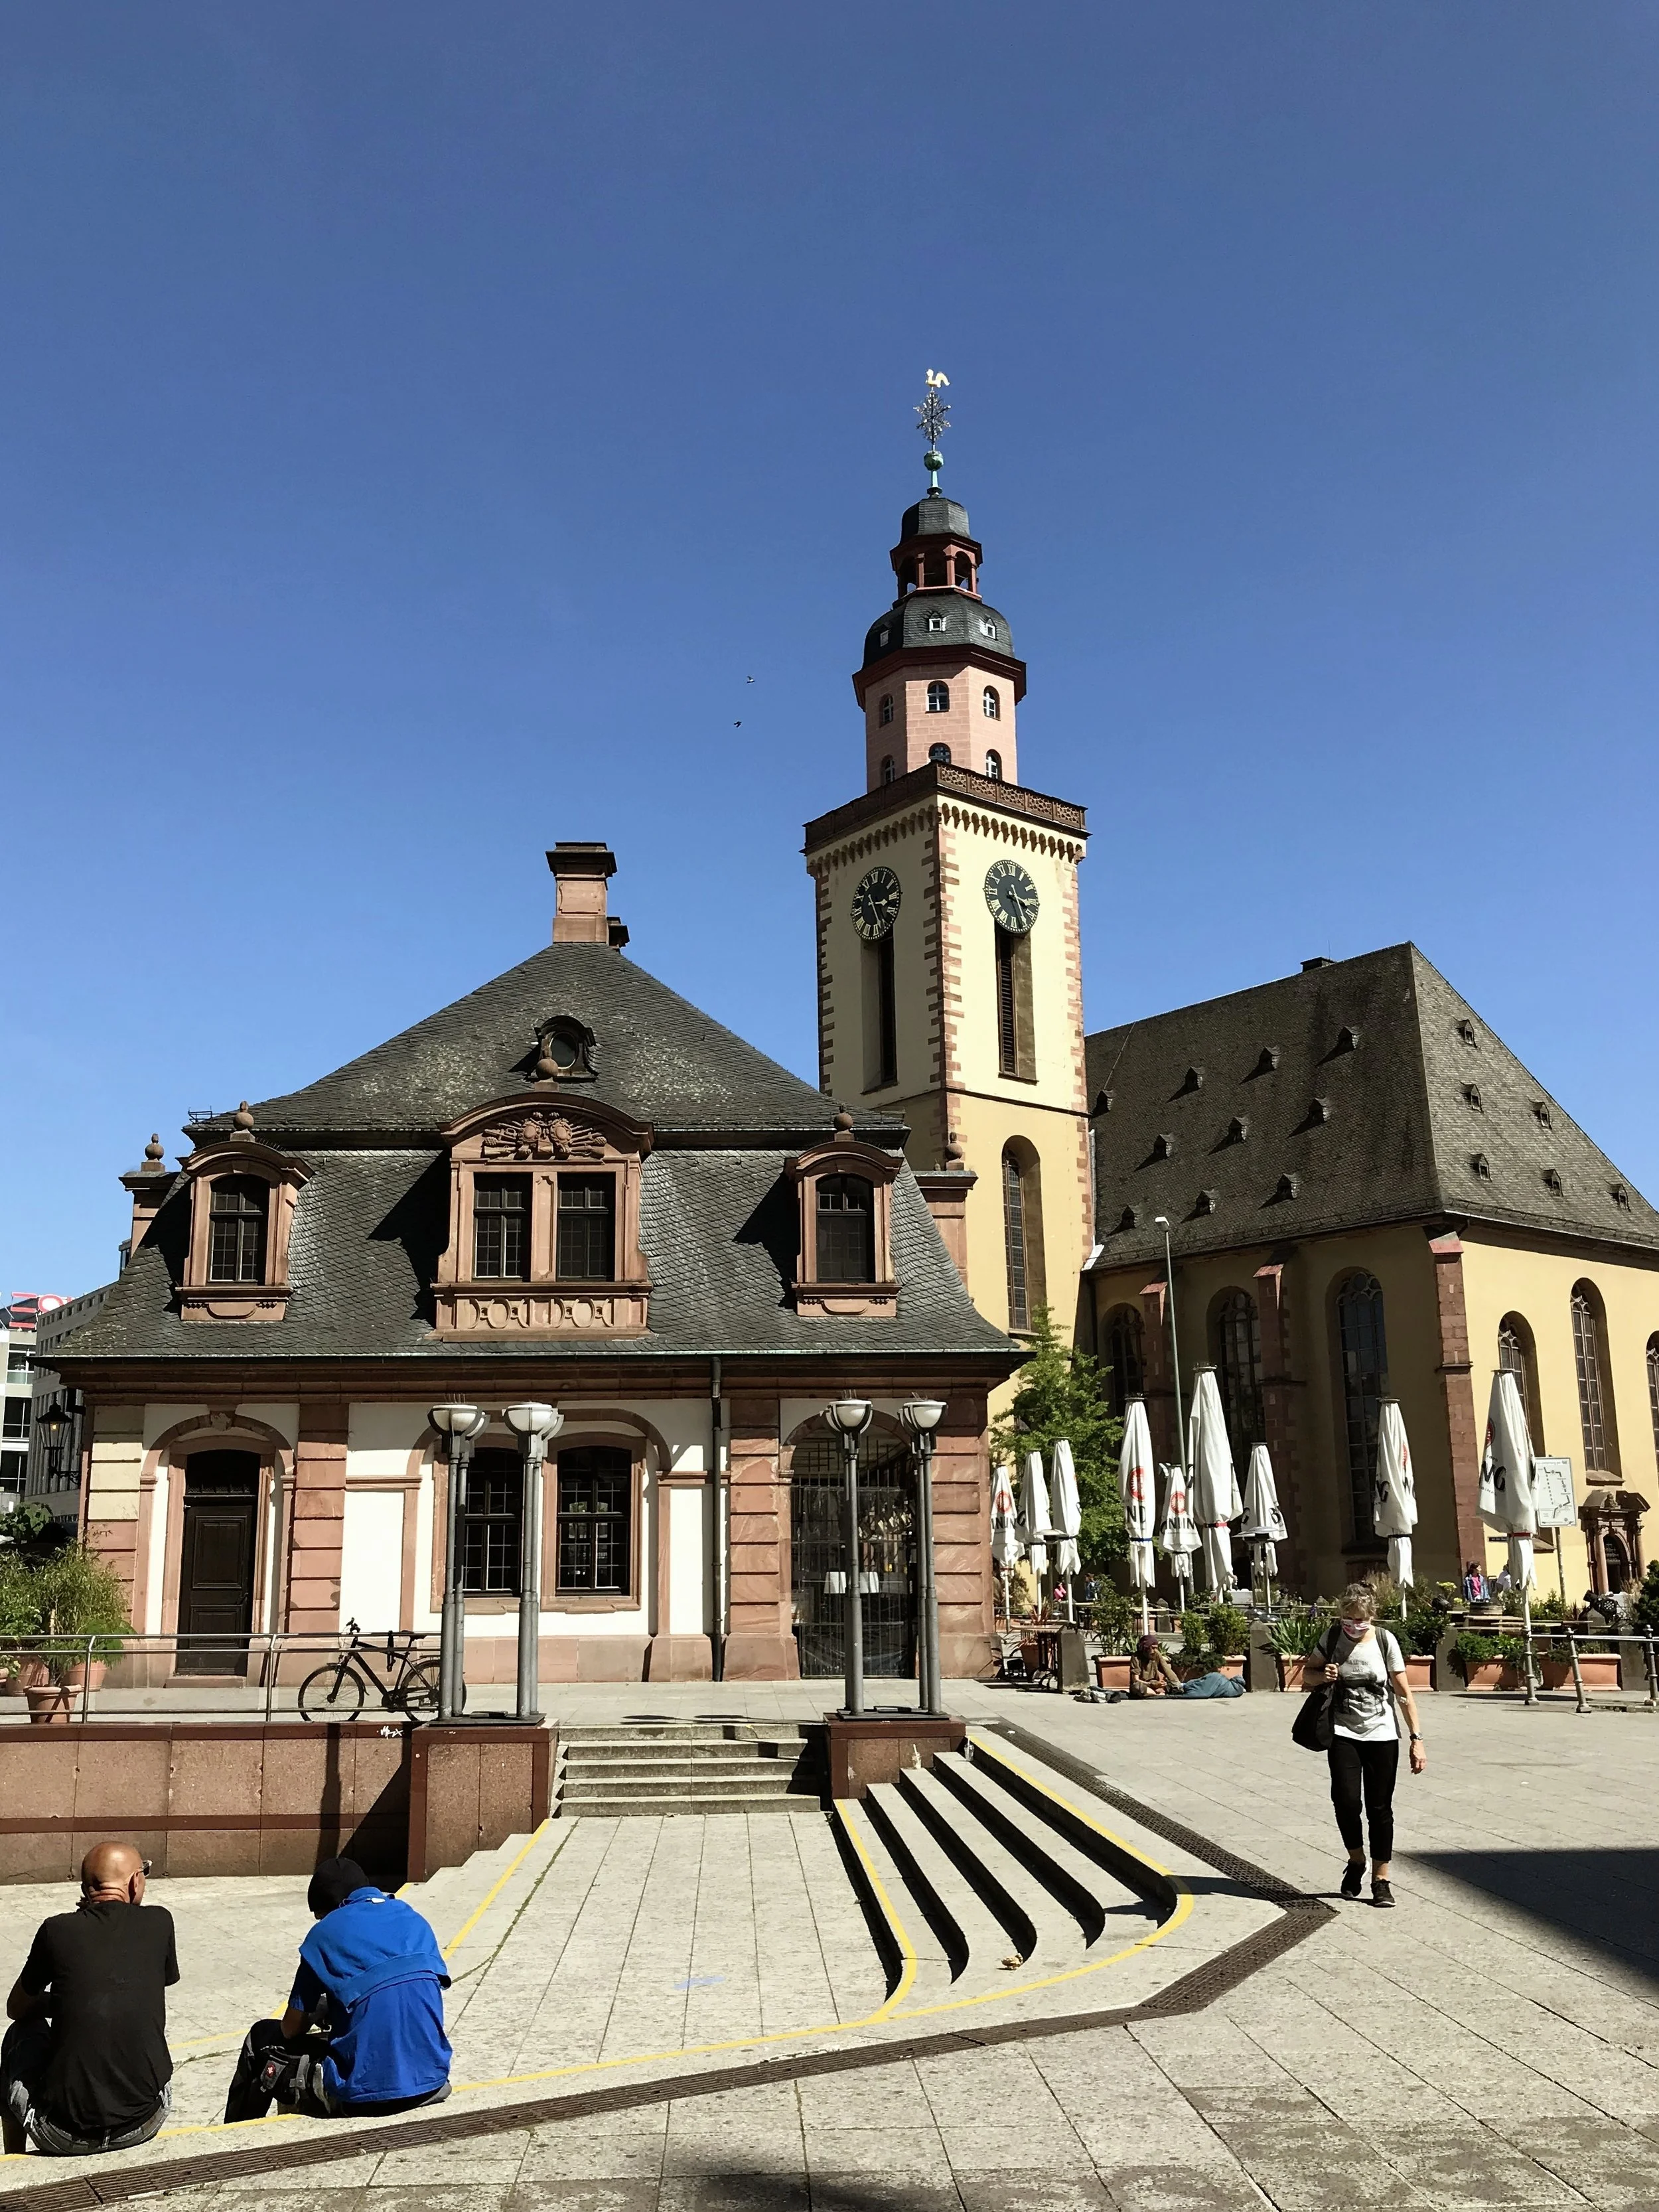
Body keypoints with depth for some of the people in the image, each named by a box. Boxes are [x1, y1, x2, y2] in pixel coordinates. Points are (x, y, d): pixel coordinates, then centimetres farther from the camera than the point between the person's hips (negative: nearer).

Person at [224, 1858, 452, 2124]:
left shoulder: (327, 1932, -2)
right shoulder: (416, 1921, 11)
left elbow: (291, 2028, 3)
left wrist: (323, 2010, 23)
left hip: (365, 2094, -5)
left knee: (262, 2039, 20)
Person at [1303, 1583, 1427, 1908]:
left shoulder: (1385, 1640, -6)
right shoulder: (1332, 1637, -2)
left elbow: (1404, 1693, -3)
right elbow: (1307, 1675, 11)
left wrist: (1417, 1739, -8)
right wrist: (1323, 1676, -12)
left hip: (1382, 1735, -1)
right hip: (1343, 1734, 1)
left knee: (1379, 1808, 1)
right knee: (1346, 1801, -12)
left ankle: (1381, 1879, 15)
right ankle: (1356, 1860, 15)